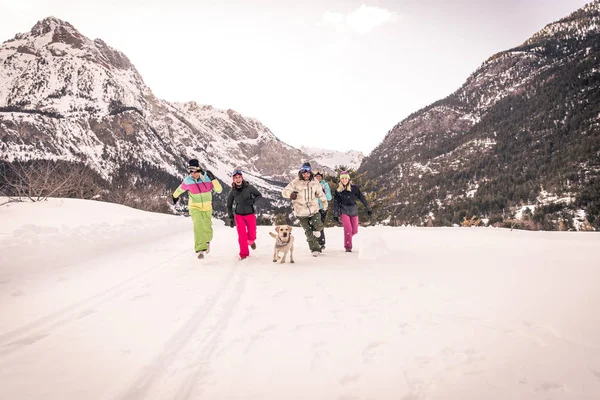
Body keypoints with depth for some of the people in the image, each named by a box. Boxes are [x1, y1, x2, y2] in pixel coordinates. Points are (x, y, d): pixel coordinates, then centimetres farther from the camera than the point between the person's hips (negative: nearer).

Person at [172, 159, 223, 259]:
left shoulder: (207, 178, -17)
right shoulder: (187, 181, -14)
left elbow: (219, 190, -20)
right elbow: (180, 189, 7)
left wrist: (213, 178, -32)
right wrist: (175, 196, 23)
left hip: (207, 208, 1)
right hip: (195, 207, -1)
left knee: (207, 228, 12)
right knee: (198, 225, -24)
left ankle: (207, 241, 46)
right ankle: (200, 249, -24)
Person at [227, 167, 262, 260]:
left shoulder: (249, 187, -9)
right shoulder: (232, 191, -4)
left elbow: (259, 195, 4)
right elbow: (229, 205, 8)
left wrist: (252, 201, -15)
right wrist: (231, 218, 4)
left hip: (250, 214, 0)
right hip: (239, 215, 0)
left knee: (252, 234, 5)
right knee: (242, 235, -7)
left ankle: (251, 241, 42)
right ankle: (244, 253, 11)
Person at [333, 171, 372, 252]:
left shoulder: (354, 188, -3)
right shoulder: (338, 190, 0)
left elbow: (362, 198, 1)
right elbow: (336, 203, 4)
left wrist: (368, 208, 3)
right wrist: (335, 215, 2)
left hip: (354, 211, 1)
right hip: (344, 211, -1)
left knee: (354, 231, 5)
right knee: (348, 229, -15)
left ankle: (348, 236, 38)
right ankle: (348, 247, 0)